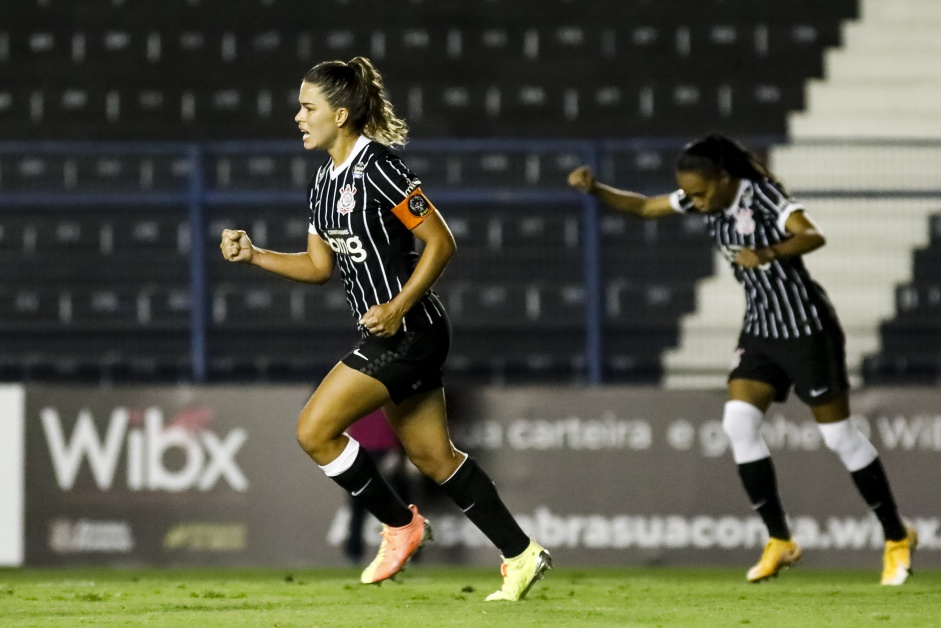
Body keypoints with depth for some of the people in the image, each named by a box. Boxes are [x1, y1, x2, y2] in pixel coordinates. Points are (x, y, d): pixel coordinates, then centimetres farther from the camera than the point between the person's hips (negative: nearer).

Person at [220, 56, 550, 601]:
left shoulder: (377, 168, -17)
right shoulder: (325, 179, 11)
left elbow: (441, 242, -16)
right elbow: (319, 265, 19)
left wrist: (399, 307, -21)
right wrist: (253, 255, 7)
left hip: (411, 331, -9)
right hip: (390, 334, 9)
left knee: (315, 431, -10)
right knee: (433, 457, 12)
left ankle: (401, 525, 7)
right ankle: (522, 555, 18)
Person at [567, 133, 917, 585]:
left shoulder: (762, 195, -21)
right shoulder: (704, 200, 0)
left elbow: (812, 236, -36)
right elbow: (643, 207, 9)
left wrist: (767, 254, -52)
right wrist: (594, 189, -7)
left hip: (805, 327, -7)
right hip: (761, 329, 7)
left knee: (838, 434, -2)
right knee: (738, 421, -8)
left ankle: (897, 538, 14)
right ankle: (779, 541, 1)